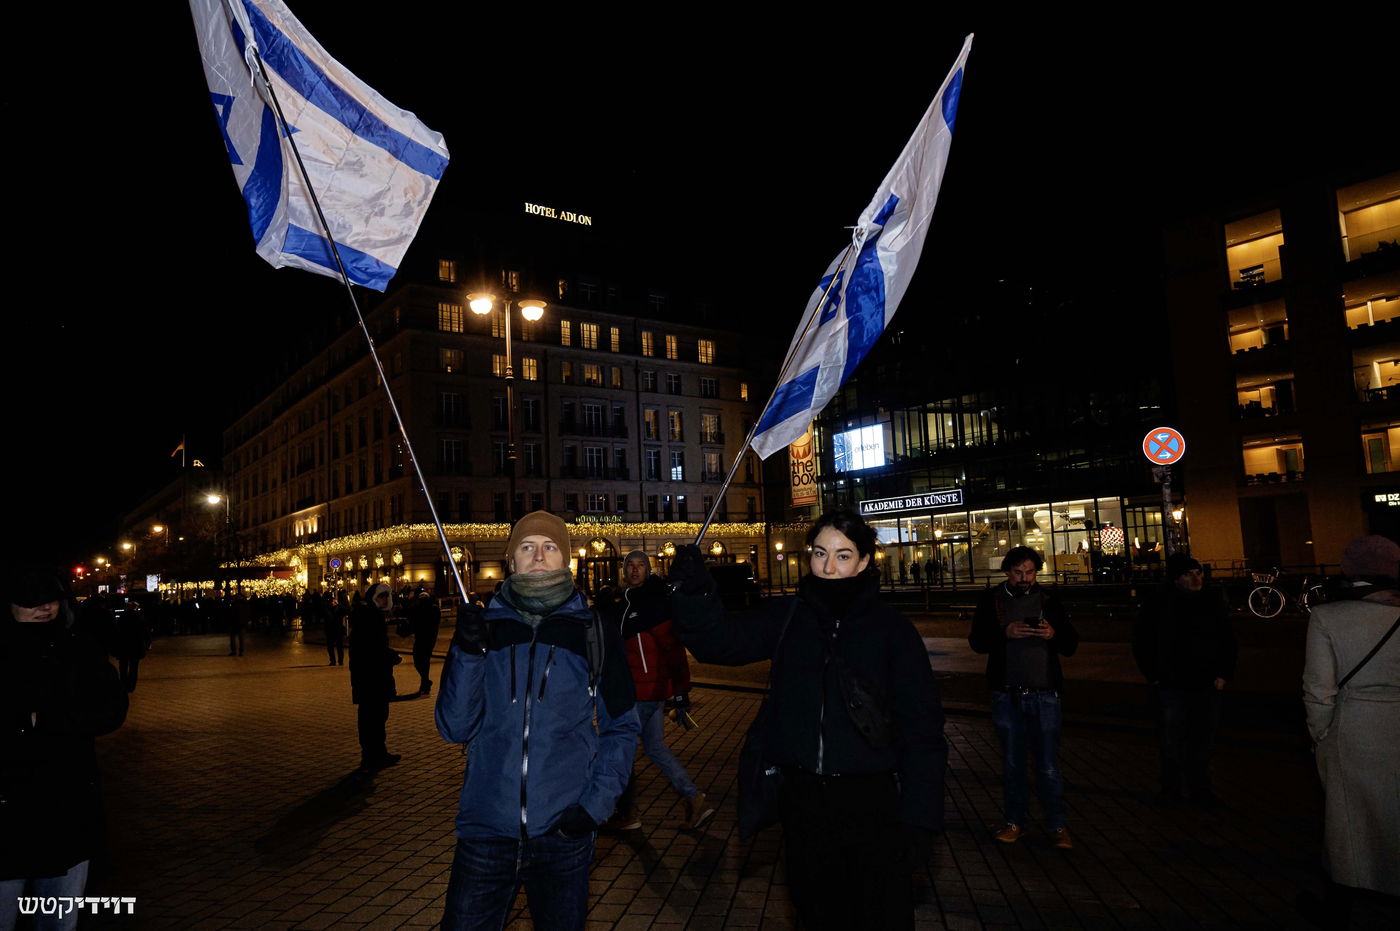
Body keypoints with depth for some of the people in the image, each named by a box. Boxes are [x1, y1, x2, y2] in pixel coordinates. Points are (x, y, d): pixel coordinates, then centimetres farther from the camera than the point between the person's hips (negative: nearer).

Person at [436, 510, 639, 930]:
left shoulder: (594, 633, -1)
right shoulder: (484, 626, 2)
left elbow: (621, 727, 4)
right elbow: (455, 729, -3)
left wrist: (597, 802, -8)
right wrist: (468, 654, -17)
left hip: (564, 834, 0)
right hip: (486, 828, 1)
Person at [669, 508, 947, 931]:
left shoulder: (891, 628, -7)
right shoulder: (787, 617, 1)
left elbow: (922, 729, -6)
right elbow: (719, 639, -9)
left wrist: (918, 819, -11)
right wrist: (694, 593, -28)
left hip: (871, 802, -3)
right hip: (802, 800, 3)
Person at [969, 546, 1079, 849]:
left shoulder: (1048, 600, 4)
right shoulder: (992, 600, 2)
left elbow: (1071, 645, 5)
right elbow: (976, 641, -3)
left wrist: (1054, 634, -17)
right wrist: (1005, 633, -20)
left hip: (1044, 694, -1)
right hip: (1006, 695, 1)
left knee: (1048, 764, 2)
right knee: (1012, 762, 12)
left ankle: (1057, 824, 16)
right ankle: (1015, 820, 25)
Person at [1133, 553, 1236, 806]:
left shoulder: (1213, 602, 5)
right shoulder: (1157, 605, -5)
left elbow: (1228, 640, 14)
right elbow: (1141, 643, 1)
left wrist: (1224, 673, 6)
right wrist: (1154, 677, -3)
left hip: (1207, 684, 3)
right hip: (1171, 687, -3)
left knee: (1203, 740, 9)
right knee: (1173, 742, 4)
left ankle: (1200, 789, 24)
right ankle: (1170, 792, 18)